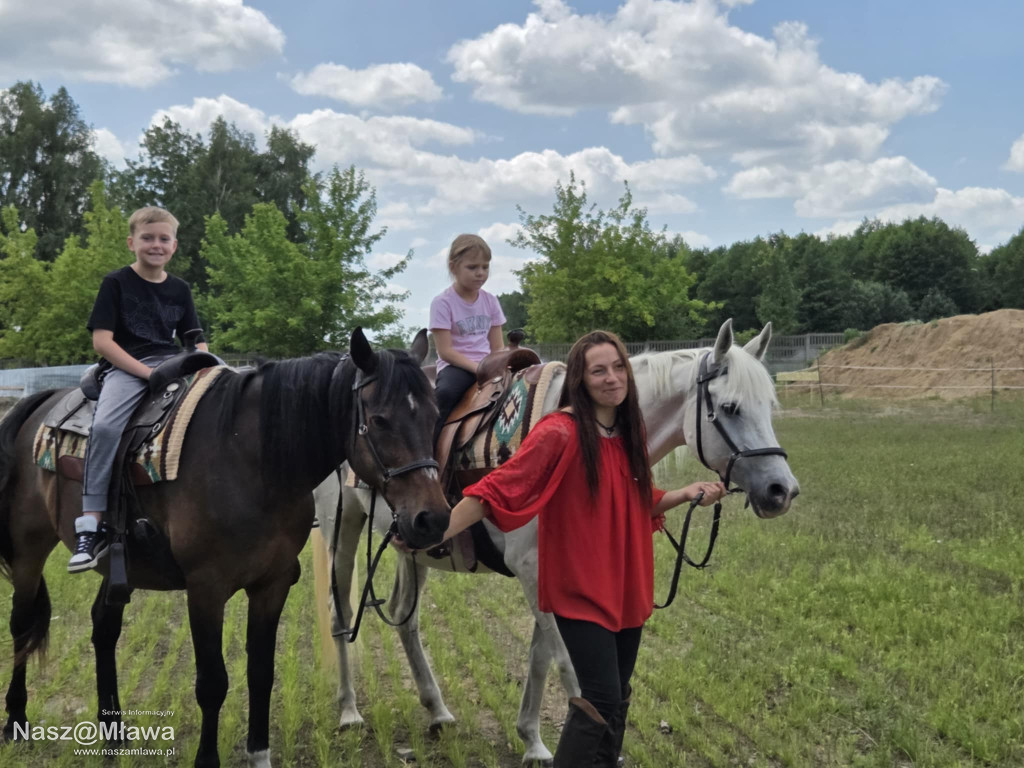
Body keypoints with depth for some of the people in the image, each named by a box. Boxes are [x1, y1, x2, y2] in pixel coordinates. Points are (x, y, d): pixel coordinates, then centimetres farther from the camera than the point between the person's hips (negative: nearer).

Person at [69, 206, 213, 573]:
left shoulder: (180, 290, 14)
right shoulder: (116, 283, 2)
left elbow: (196, 342, 16)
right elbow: (102, 341, -6)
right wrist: (146, 372, -16)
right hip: (127, 367, -4)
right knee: (105, 426, -32)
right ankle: (90, 528, -29)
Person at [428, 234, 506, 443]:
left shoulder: (490, 301, 9)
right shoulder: (443, 302, -6)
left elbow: (497, 348, 9)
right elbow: (445, 351, -11)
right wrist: (477, 368, -21)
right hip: (455, 365, -5)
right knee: (444, 393, -37)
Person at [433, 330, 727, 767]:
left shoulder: (630, 433, 5)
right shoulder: (560, 433, -17)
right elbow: (500, 489, -22)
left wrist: (688, 494, 2)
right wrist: (435, 535, -30)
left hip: (627, 587, 7)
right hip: (580, 590, -7)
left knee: (617, 701, 17)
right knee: (602, 701, -9)